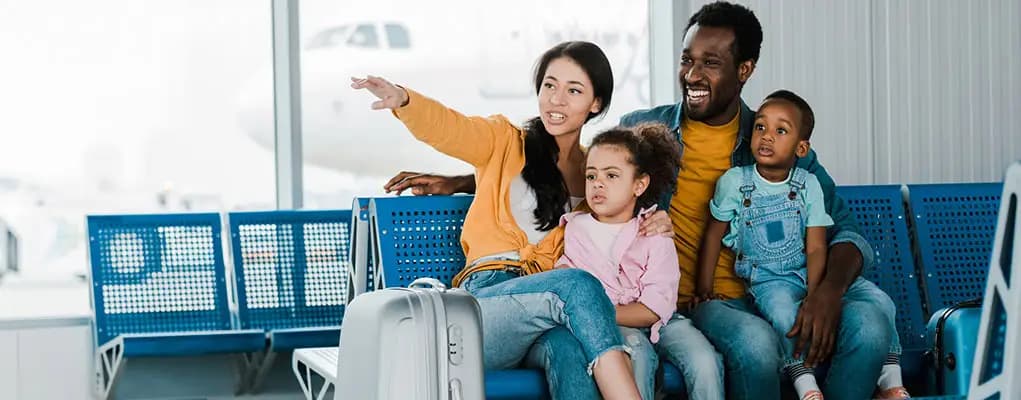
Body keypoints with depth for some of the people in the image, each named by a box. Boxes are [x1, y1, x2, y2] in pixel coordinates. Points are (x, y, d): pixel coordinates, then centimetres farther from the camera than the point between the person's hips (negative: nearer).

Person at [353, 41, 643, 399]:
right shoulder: (506, 142, 14)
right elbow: (446, 128, -5)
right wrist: (403, 100, -28)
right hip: (486, 292, -2)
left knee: (569, 350, -37)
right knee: (576, 286, -35)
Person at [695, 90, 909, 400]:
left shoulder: (808, 185, -3)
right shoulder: (734, 182, -5)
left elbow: (816, 247, -6)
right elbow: (713, 235, 5)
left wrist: (814, 296, -19)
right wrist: (703, 290, 3)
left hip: (808, 272, 3)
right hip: (768, 279, -2)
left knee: (877, 300, -15)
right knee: (784, 314, -37)